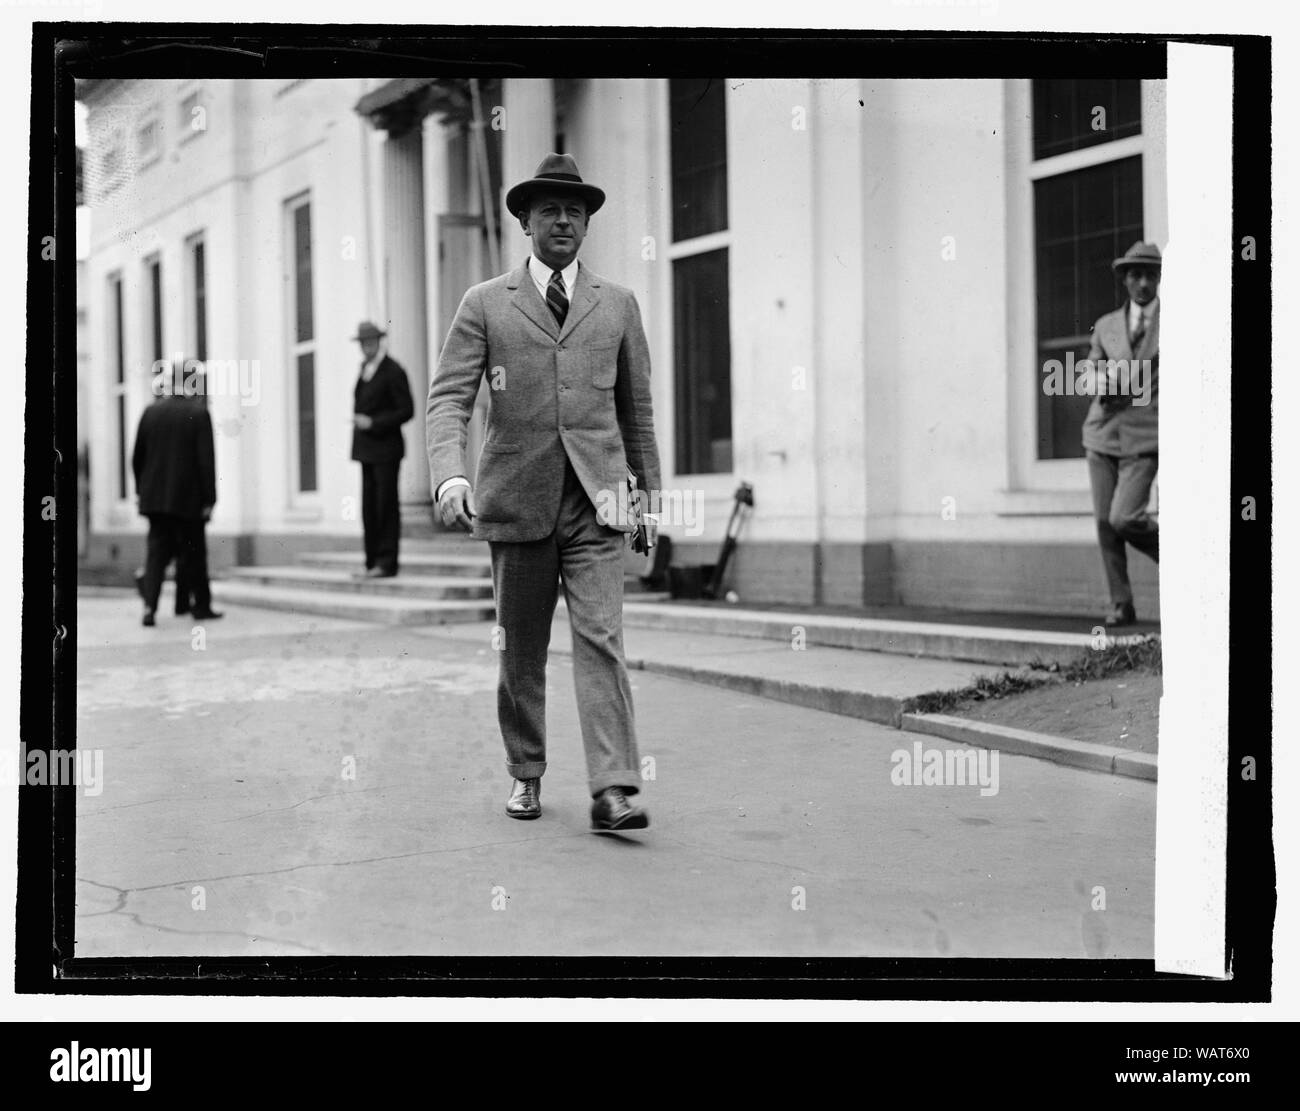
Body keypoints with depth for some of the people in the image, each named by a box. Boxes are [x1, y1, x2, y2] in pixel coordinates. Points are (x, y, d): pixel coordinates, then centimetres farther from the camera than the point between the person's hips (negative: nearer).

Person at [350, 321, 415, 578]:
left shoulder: (393, 371, -9)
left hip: (386, 450, -7)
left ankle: (387, 564, -3)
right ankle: (372, 562, 10)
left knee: (386, 506, -6)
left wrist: (372, 423, -17)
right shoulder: (366, 369, 15)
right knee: (370, 507, 6)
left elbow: (406, 410, -12)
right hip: (367, 450, 7)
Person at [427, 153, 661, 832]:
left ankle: (612, 790, -14)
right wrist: (449, 475, -19)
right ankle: (525, 775, 25)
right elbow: (449, 396, -2)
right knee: (520, 649, 9)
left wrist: (650, 491, 18)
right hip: (516, 499, 0)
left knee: (601, 639, -11)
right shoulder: (485, 305, 6)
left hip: (596, 502, 0)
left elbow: (636, 409, 17)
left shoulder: (617, 305, 12)